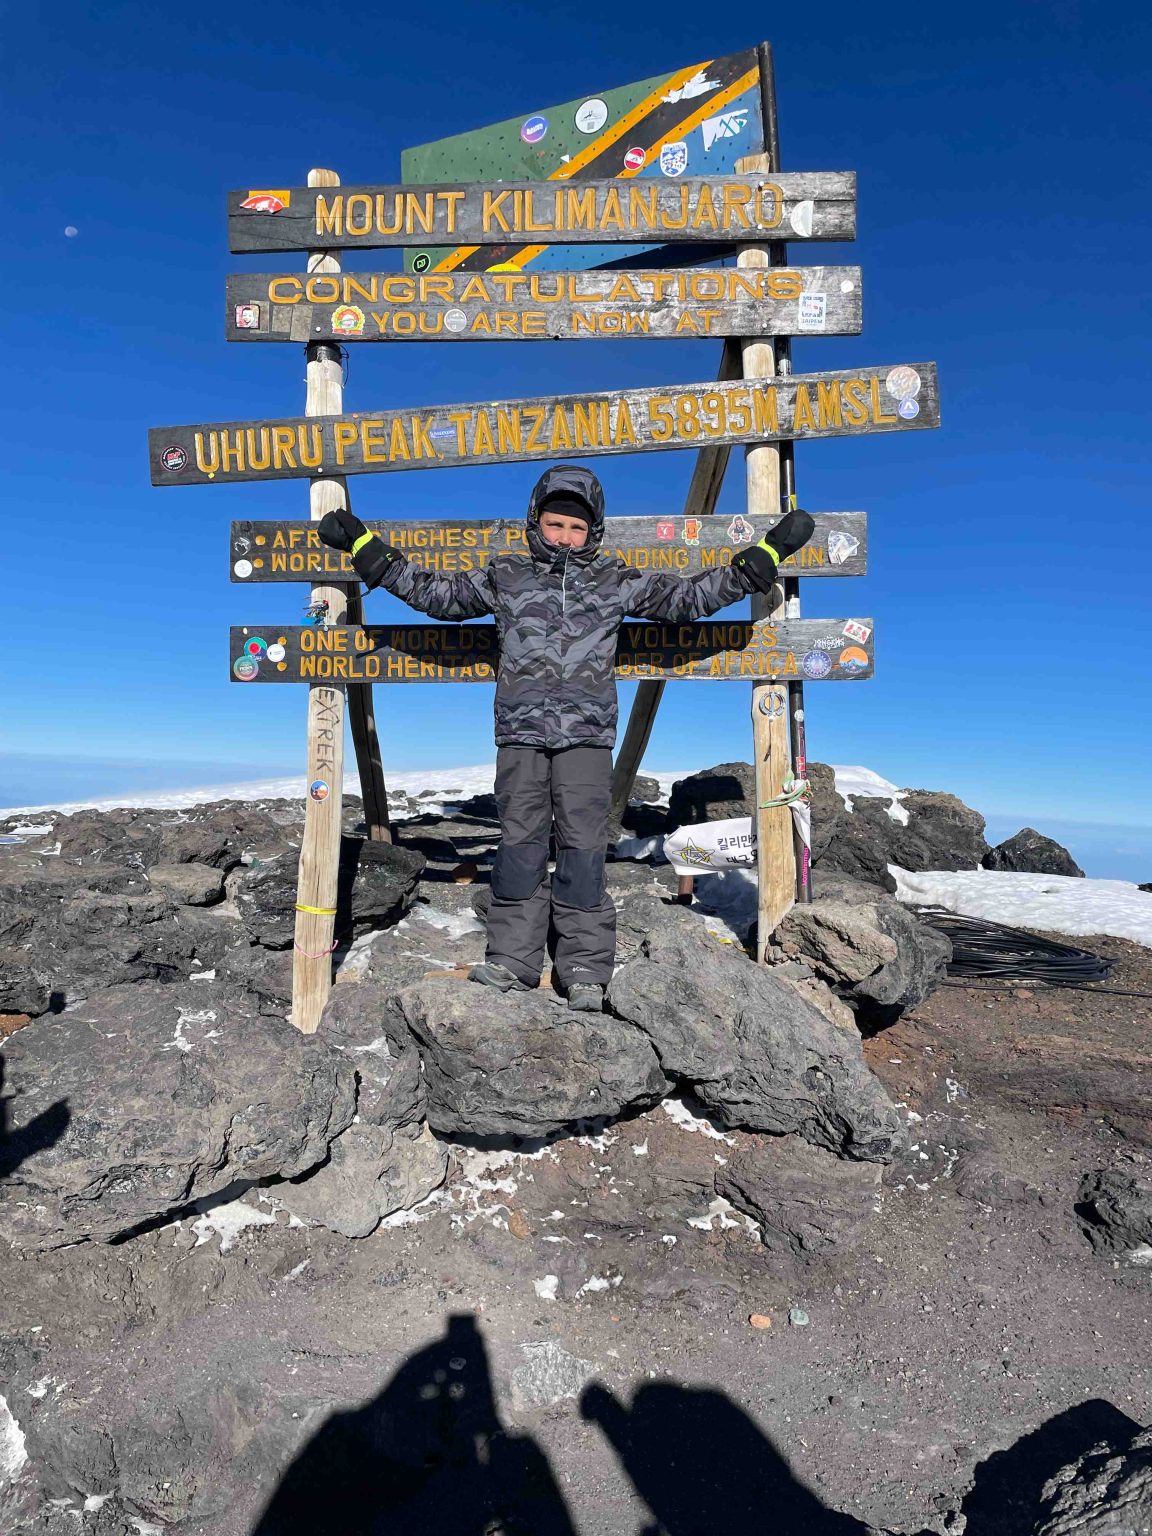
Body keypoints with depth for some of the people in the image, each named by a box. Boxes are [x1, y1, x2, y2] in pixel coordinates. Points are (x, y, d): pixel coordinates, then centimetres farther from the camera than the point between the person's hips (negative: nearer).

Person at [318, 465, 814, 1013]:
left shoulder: (616, 581, 13)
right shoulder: (503, 578, 14)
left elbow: (689, 596, 16)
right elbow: (434, 593, 21)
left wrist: (769, 551, 16)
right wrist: (362, 544, 21)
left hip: (587, 732, -1)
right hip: (521, 731, 1)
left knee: (583, 844, -4)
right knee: (520, 841, 1)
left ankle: (584, 969, 4)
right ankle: (512, 959, 10)